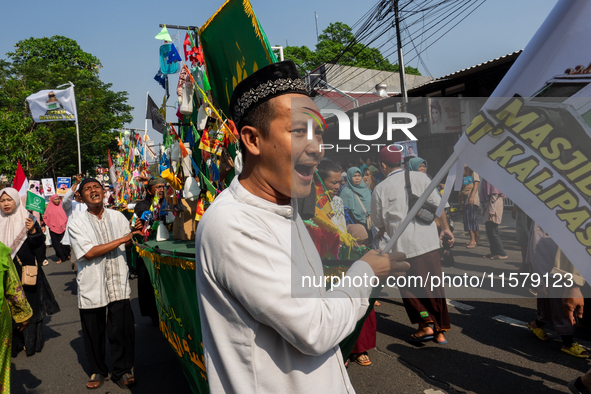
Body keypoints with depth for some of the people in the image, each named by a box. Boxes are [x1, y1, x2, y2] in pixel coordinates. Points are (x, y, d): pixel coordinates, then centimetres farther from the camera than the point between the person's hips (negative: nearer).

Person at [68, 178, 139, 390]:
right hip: (92, 287, -1)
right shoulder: (76, 224, -3)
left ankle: (122, 370, 25)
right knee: (94, 334, 11)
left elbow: (129, 245, 14)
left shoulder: (118, 217, 7)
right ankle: (98, 371, 34)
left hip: (118, 286, 1)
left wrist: (136, 234, -8)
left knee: (122, 331, 4)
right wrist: (121, 239, -16)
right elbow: (89, 253, -16)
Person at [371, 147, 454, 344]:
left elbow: (380, 224, 6)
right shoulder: (420, 177, 2)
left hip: (403, 246, -3)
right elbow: (438, 206, 3)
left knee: (410, 287, 16)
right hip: (429, 241, 3)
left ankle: (426, 325, 9)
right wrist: (445, 228, 14)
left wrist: (380, 234, 27)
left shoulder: (380, 189, -3)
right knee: (434, 286, 13)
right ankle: (440, 330, 22)